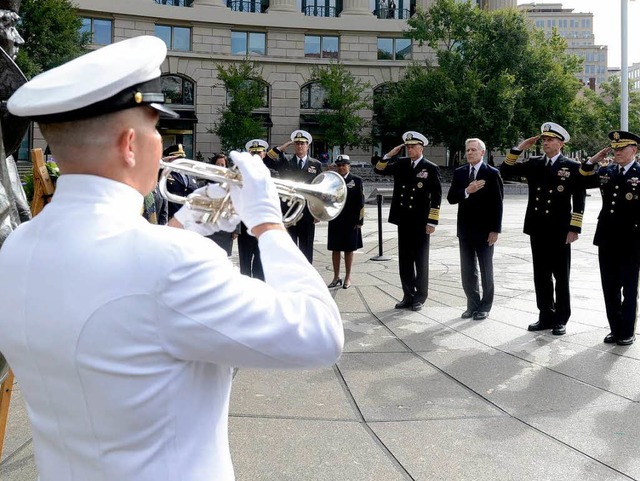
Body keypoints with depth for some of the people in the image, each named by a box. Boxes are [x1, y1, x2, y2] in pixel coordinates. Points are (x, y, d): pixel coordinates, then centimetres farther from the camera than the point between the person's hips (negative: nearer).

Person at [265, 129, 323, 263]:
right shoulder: (285, 161, 7)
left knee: (306, 249, 7)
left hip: (307, 214, 0)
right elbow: (267, 161, -6)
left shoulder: (316, 165, 6)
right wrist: (284, 146, -8)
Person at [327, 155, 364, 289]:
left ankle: (348, 277, 17)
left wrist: (359, 221, -8)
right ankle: (336, 277, 17)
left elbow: (360, 202, -3)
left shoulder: (356, 180, -1)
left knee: (349, 250, 7)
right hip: (335, 221, 2)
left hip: (351, 222, -2)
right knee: (335, 249, 7)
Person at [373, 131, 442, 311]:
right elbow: (378, 170, 12)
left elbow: (436, 197, -7)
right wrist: (390, 155, -3)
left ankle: (420, 298, 16)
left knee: (421, 261, 6)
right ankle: (408, 296, 20)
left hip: (421, 222, -4)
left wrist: (432, 222, -11)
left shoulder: (431, 168, -5)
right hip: (403, 220, 5)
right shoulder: (401, 164, 8)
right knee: (405, 260, 10)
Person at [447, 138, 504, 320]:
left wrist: (495, 230, -12)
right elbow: (451, 198, 1)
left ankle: (485, 306, 18)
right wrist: (466, 191, -18)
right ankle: (472, 304, 21)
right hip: (465, 230, 4)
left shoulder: (492, 173, -6)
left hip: (484, 230, -4)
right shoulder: (459, 173, 7)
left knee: (486, 270, 7)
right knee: (467, 271, 9)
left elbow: (497, 203, -8)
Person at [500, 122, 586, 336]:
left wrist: (574, 229, -11)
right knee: (541, 276, 10)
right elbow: (505, 170, 6)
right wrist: (519, 148, -3)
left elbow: (579, 201, -5)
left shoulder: (572, 167, -3)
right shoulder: (534, 163, 9)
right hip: (537, 229, 4)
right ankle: (546, 316, 20)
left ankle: (560, 319, 14)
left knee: (561, 277, 5)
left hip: (560, 231, -4)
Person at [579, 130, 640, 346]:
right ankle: (616, 329, 22)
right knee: (610, 288, 10)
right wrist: (592, 161, 2)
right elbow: (583, 182, 13)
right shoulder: (606, 172, 7)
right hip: (607, 238, 5)